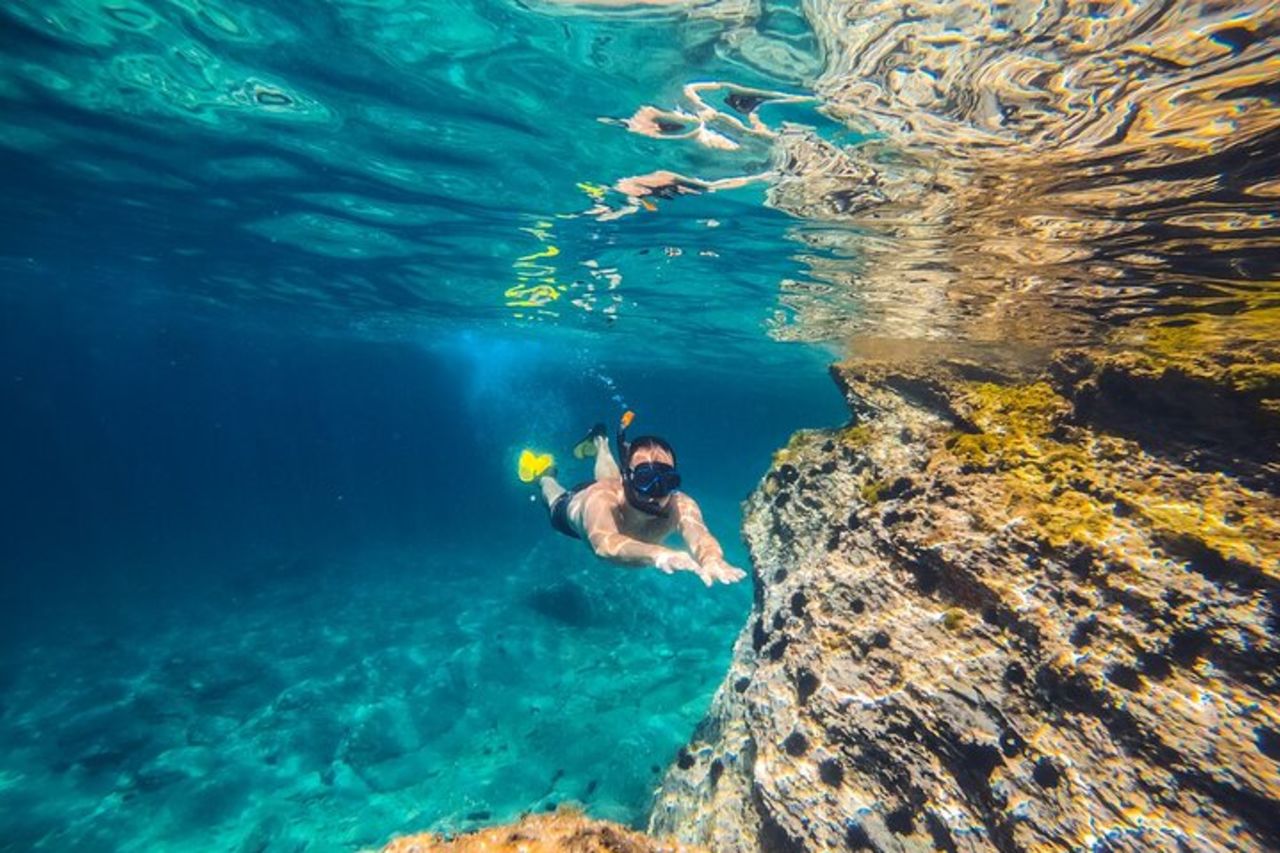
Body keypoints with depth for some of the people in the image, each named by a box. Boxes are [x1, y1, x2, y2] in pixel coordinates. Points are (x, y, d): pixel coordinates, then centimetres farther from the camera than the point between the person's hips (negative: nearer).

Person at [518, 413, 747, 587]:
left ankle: (600, 444, 65)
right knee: (556, 500, 34)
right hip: (575, 503, -2)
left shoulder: (679, 506, -47)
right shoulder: (601, 500, -54)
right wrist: (658, 554, -92)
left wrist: (711, 560, -90)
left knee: (610, 479, 38)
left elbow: (698, 535, -67)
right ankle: (544, 475, 63)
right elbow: (605, 544, -74)